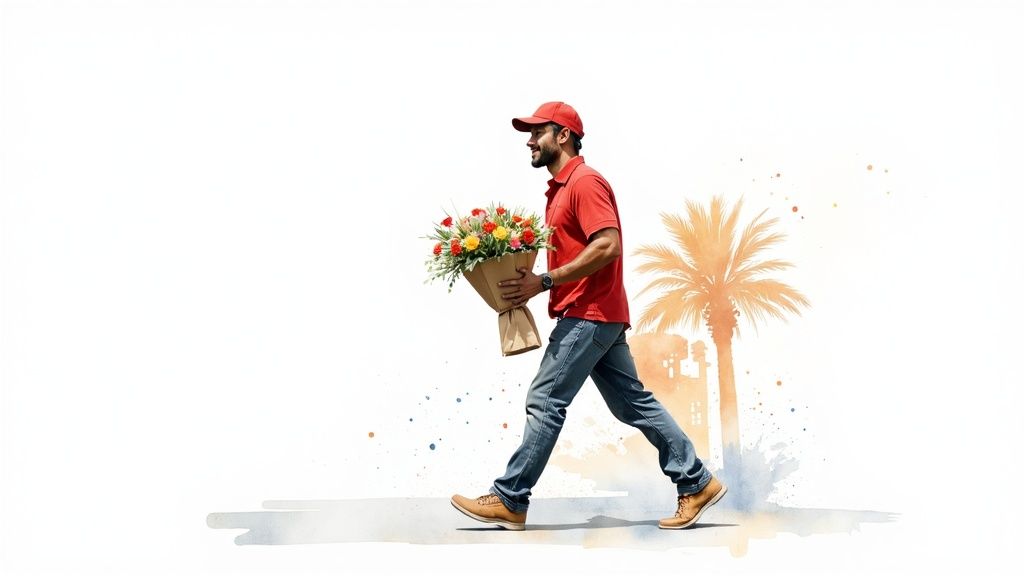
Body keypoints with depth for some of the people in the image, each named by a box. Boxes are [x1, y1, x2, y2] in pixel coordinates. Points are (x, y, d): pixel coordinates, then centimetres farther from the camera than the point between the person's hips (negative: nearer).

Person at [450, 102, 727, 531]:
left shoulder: (585, 181, -11)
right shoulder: (560, 189, 20)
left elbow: (608, 246, -22)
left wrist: (544, 281, -22)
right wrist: (530, 278, 3)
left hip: (587, 314, -10)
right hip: (595, 316, 10)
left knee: (544, 401, -8)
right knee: (633, 403, 10)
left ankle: (509, 502, -3)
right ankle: (697, 483, 12)